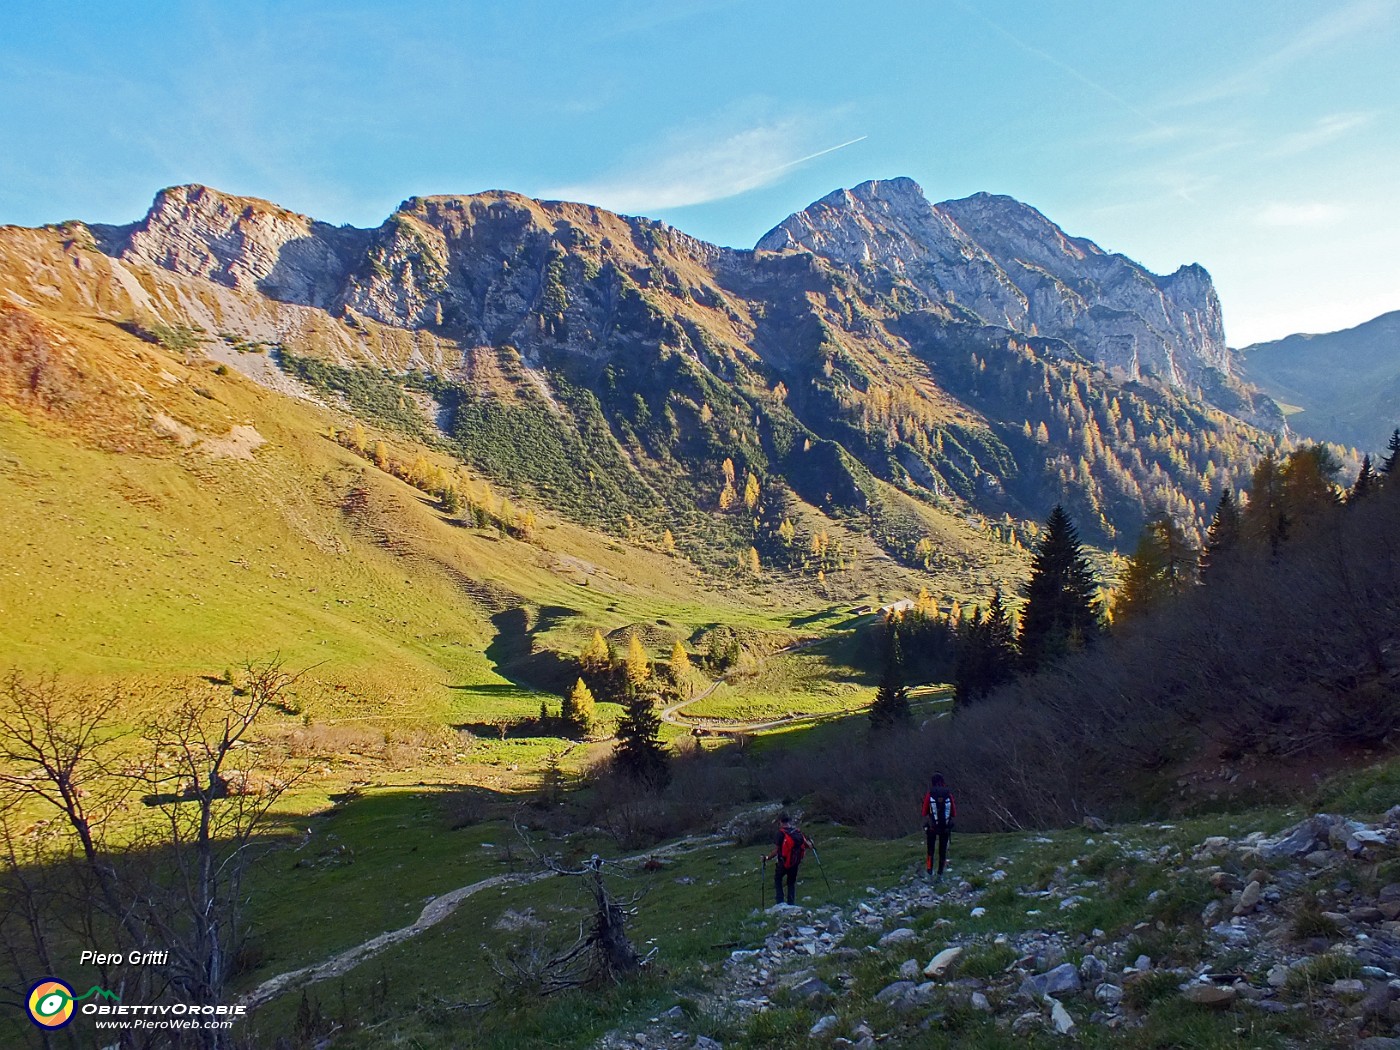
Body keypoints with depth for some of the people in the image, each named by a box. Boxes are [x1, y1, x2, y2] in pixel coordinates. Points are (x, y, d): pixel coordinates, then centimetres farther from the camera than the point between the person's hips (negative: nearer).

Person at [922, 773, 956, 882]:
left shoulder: (929, 795, -9)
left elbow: (925, 814, -6)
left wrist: (924, 828, 5)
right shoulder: (949, 795, -5)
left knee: (931, 850, 14)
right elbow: (954, 814, -1)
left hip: (932, 827, -1)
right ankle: (940, 875, 14)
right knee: (943, 851, 12)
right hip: (945, 828, 1)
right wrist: (950, 826, 12)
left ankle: (929, 872, 15)